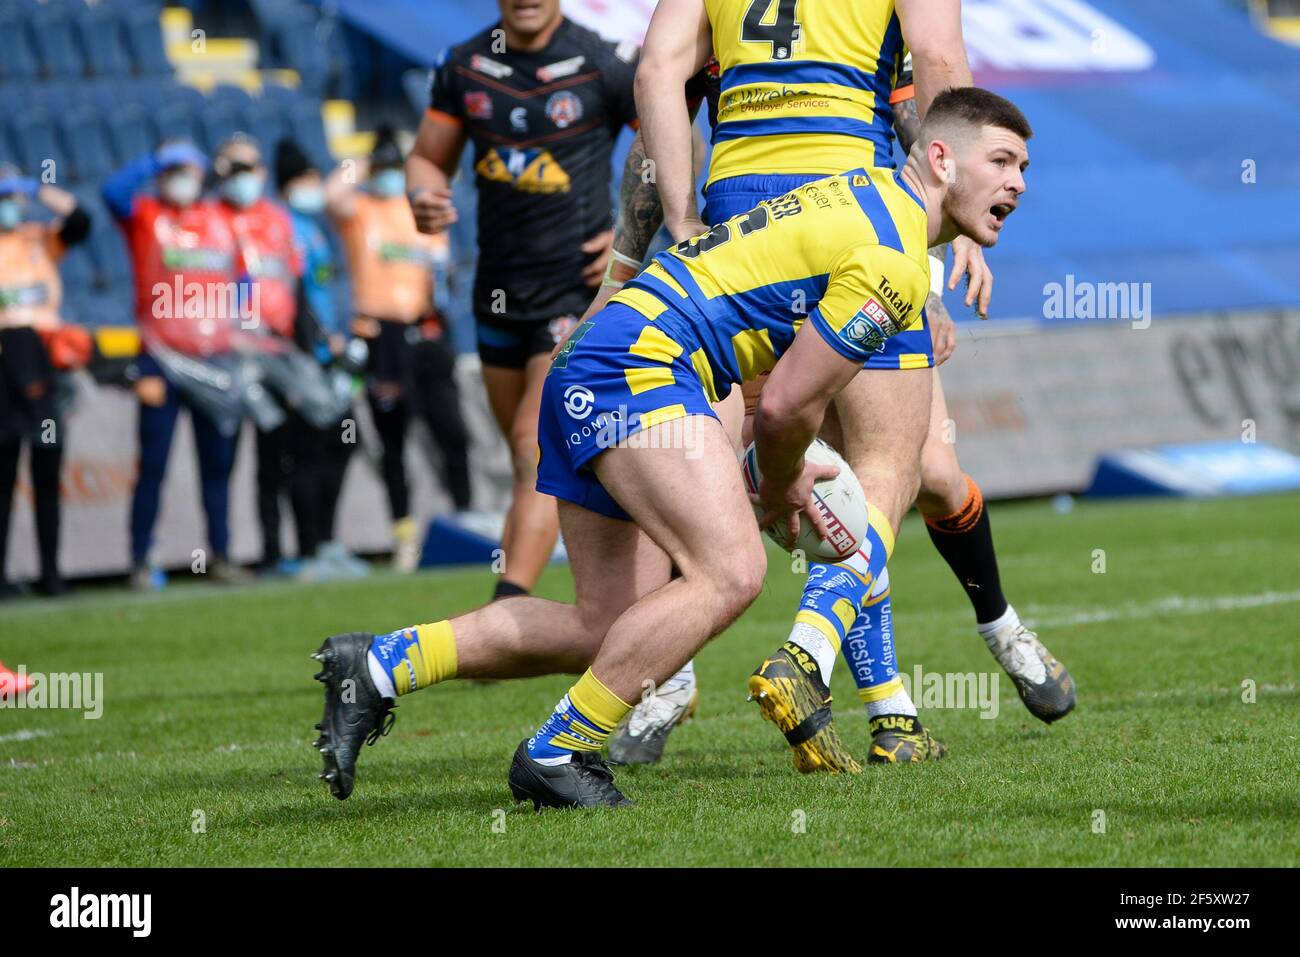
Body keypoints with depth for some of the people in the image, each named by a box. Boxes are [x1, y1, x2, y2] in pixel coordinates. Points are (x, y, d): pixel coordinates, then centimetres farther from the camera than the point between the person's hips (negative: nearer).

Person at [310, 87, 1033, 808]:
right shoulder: (891, 265, -13)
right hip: (640, 365, -10)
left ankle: (379, 665, 12)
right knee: (731, 571, -23)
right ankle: (559, 754, -17)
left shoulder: (873, 191, 19)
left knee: (609, 626, 10)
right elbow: (786, 407, -11)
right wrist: (782, 491, 10)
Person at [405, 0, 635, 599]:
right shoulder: (463, 67, 4)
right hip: (499, 286, 6)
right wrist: (425, 198, -9)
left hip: (577, 285, -6)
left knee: (537, 448, -16)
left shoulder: (606, 66, -9)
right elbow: (428, 158, 14)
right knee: (535, 461, 14)